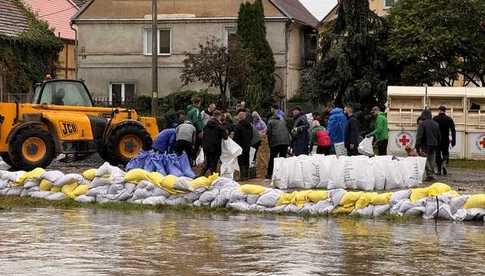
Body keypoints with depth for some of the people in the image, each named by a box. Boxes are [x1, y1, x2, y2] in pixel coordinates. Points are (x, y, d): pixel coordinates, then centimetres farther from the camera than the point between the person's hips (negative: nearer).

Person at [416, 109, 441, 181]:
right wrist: (437, 145, 23)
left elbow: (419, 136, -15)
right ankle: (432, 175, 11)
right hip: (434, 145, 6)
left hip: (425, 146, -6)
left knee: (426, 161, -2)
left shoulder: (422, 124, -11)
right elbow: (439, 136, 16)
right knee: (432, 161, 12)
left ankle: (429, 174, -13)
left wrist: (417, 147, -13)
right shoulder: (436, 124, 10)